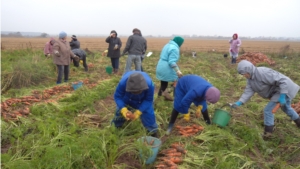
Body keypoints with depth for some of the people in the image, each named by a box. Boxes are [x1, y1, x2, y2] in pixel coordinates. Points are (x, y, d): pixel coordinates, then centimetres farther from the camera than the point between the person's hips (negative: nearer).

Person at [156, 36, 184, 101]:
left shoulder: (167, 45, 14)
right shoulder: (174, 48, -17)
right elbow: (172, 62, -25)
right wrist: (177, 71, -33)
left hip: (161, 67, 10)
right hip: (167, 69, -10)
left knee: (164, 83, 19)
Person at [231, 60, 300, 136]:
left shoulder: (262, 73, -35)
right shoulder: (250, 78, -7)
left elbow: (283, 80, -31)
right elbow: (248, 91, -14)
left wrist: (282, 96, -33)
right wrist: (239, 102, -26)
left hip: (284, 89, -10)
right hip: (277, 90, 10)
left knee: (268, 110, -11)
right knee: (286, 108, 32)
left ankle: (268, 132, 5)